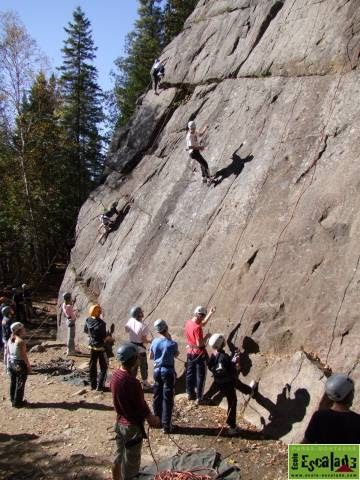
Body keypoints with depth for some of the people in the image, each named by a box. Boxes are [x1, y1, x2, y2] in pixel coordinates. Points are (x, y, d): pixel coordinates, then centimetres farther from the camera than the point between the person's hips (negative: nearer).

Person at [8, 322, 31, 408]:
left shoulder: (10, 340, 3)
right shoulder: (21, 341, -22)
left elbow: (9, 352, 10)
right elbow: (23, 355, -20)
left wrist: (10, 361, 19)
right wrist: (29, 366, -11)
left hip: (11, 363, 8)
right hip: (20, 364, -8)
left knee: (13, 382, 18)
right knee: (20, 383, 5)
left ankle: (13, 400, 29)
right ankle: (18, 402, 12)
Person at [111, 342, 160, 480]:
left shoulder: (115, 375, -6)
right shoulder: (132, 382, -31)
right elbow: (141, 407, -21)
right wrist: (152, 418, -2)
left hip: (120, 422, 8)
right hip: (132, 426, -7)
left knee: (119, 457, 23)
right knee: (131, 463, 10)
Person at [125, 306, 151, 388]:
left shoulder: (130, 321, -12)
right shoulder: (143, 326, -28)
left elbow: (126, 330, 8)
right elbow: (144, 340, -22)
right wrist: (151, 341, -3)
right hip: (140, 348, -5)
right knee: (143, 366, 14)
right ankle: (145, 383, 28)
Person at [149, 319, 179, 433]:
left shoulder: (154, 342, -4)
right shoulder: (172, 344, -18)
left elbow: (151, 357, 8)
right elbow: (176, 355, 4)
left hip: (157, 370, 5)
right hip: (168, 371, -5)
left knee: (157, 396, 17)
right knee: (167, 399, 2)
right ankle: (166, 425, 5)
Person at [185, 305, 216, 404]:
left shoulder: (188, 323, -1)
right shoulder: (197, 328, -27)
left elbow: (203, 323, 13)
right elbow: (200, 344, -26)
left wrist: (210, 313, 11)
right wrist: (207, 336, -11)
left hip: (190, 352, 8)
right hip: (199, 354, -8)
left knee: (190, 374, 18)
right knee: (200, 376, 5)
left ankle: (190, 394, 30)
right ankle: (199, 398, 12)